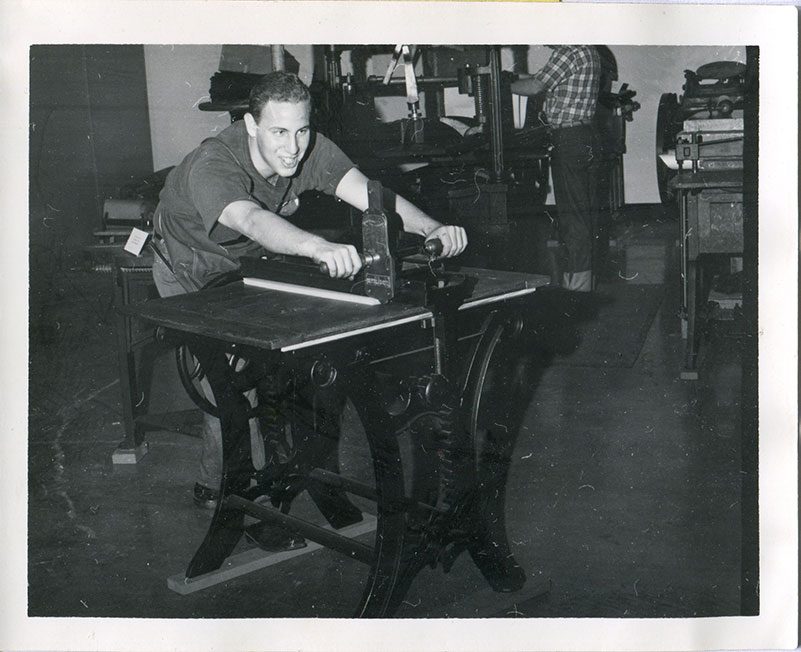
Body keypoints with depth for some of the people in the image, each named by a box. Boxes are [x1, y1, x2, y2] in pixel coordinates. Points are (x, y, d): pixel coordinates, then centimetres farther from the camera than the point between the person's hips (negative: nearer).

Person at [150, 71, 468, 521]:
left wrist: (431, 228, -56)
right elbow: (252, 220, -61)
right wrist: (320, 248, -80)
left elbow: (370, 195, -36)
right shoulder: (210, 167, -41)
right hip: (192, 268, -5)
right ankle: (224, 488, 0)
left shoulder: (313, 151, -25)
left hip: (253, 263, 5)